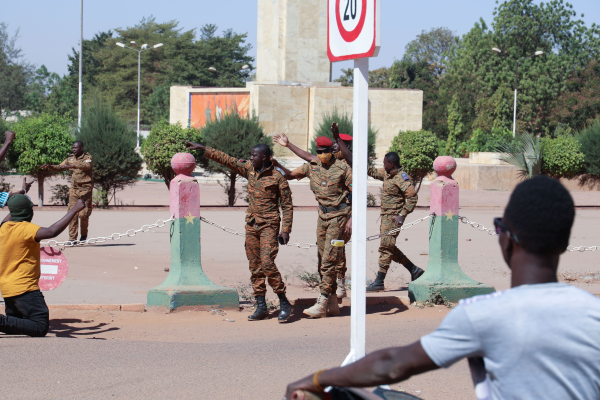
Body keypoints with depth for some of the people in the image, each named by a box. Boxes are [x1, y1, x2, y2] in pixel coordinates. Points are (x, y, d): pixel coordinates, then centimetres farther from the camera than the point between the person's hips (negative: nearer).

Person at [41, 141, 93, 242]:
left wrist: (72, 166, -36)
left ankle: (84, 235, 15)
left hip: (85, 189, -5)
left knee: (83, 214, -8)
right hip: (74, 189, 5)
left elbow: (87, 165, -26)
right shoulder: (70, 158, 13)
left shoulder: (87, 157, -4)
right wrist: (50, 167, 0)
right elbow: (59, 167, 19)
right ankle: (72, 238, -2)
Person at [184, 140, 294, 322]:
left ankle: (284, 303, -7)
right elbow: (226, 159, 11)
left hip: (269, 225, -6)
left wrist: (286, 230, -10)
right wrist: (203, 149, 9)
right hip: (251, 224, 6)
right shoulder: (249, 169, 7)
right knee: (255, 266, 5)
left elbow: (287, 205, -5)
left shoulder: (277, 177, -8)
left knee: (267, 263, -16)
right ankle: (261, 306, 9)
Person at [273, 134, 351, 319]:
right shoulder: (312, 167, 5)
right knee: (323, 261, 8)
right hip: (323, 215, 6)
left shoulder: (342, 168, -9)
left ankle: (321, 305, -14)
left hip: (339, 215, -6)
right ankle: (332, 303, 15)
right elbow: (290, 175, 14)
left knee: (329, 260, -12)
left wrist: (352, 220, -14)